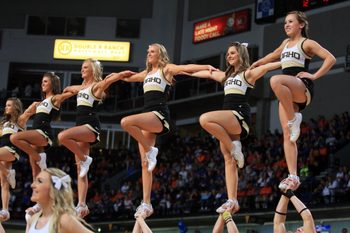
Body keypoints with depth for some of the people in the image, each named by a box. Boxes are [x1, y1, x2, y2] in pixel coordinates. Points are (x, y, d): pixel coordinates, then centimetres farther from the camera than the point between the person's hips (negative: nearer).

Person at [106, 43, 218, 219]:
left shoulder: (166, 69, 3)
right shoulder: (147, 73, 24)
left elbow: (186, 68, -13)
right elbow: (128, 78, 42)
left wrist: (206, 67, -26)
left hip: (159, 115, -7)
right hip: (147, 118, 7)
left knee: (126, 122, -33)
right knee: (145, 163, 1)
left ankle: (150, 150, -15)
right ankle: (146, 204, 1)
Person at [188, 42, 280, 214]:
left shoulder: (248, 74, 2)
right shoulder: (226, 76, 23)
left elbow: (267, 67, -12)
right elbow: (206, 73, 34)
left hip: (239, 117, -8)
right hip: (228, 122, 8)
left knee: (205, 119, -30)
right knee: (229, 160, 0)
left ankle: (234, 147, -16)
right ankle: (232, 200, -3)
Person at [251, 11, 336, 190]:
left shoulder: (307, 43, 3)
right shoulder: (286, 43, 25)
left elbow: (330, 59, -6)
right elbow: (274, 55, 45)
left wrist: (314, 76, -12)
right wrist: (255, 64, 39)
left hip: (302, 87, -7)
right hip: (286, 94, 7)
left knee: (275, 80, -39)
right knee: (287, 134, -6)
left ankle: (294, 118, -26)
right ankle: (293, 176, -10)